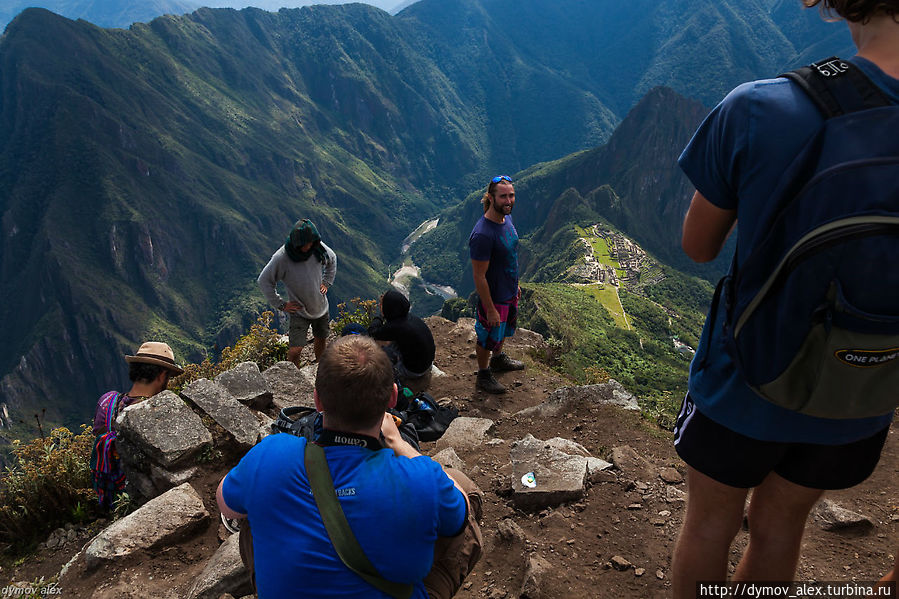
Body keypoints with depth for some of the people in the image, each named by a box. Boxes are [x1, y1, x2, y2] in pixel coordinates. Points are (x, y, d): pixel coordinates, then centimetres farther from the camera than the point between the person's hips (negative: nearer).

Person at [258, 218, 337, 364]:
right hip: (299, 311, -4)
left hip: (321, 307, 5)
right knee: (295, 350, -14)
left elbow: (332, 259, 12)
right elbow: (264, 280, -13)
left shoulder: (318, 247, -12)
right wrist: (280, 304, -14)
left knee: (321, 340, 22)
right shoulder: (281, 257, -25)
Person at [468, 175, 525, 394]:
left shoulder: (507, 218, -5)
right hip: (493, 296, -8)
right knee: (488, 337, 13)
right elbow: (479, 276, -27)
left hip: (510, 291, 8)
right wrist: (490, 309, -22)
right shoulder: (482, 234, -33)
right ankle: (483, 375, 36)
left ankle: (498, 359, 55)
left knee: (504, 328, 29)